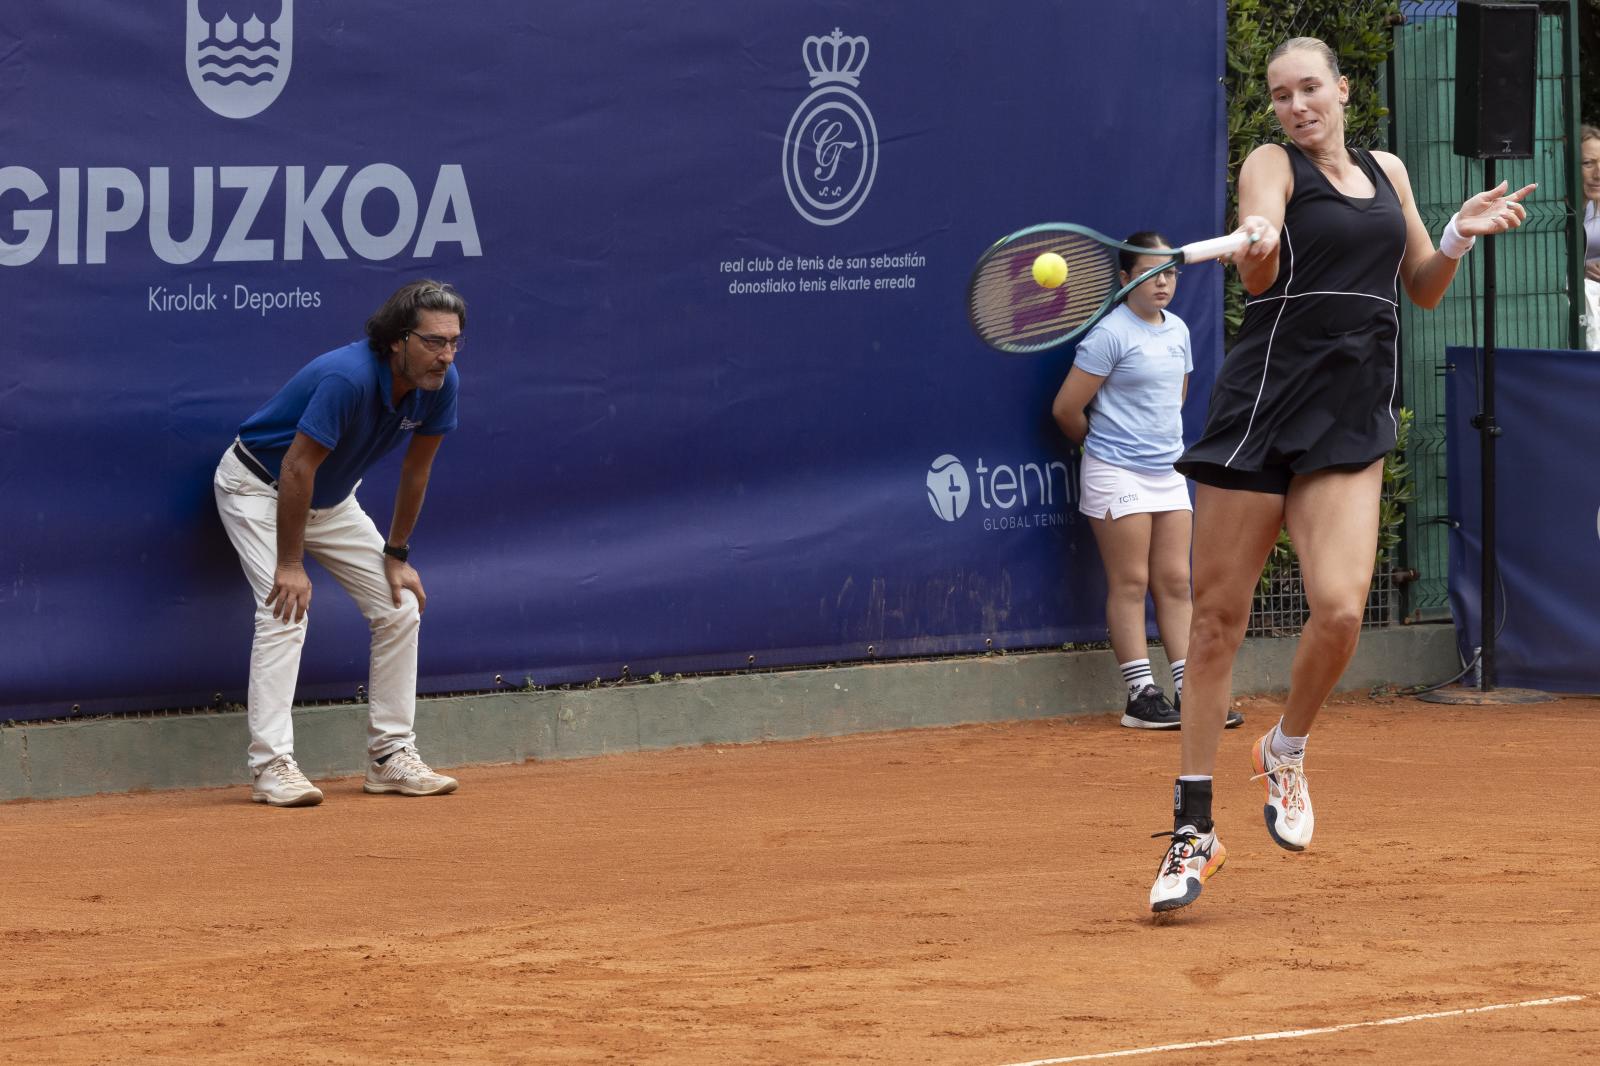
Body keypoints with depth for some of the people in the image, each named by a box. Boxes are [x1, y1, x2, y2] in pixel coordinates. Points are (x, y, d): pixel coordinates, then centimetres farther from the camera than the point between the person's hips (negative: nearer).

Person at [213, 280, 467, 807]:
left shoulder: (441, 383, -15)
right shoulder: (348, 378, -37)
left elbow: (416, 468, 0)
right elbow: (297, 469, -31)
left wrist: (397, 555, 2)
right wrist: (290, 564, -27)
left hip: (331, 498, 8)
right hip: (260, 487, -7)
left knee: (400, 608, 0)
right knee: (286, 610, -23)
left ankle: (392, 755, 8)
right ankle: (271, 765, -23)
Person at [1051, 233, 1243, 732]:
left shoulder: (1177, 331, 10)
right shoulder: (1111, 333, -12)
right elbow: (1066, 409, -9)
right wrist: (1101, 443, 8)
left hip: (1168, 474, 7)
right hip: (1118, 476, -7)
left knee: (1175, 582, 5)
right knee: (1130, 583, -4)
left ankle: (1189, 693, 6)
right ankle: (1141, 696, -3)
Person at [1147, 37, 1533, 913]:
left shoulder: (1387, 173, 16)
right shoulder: (1272, 165, 1)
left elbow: (1421, 290, 24)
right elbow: (1257, 273, -17)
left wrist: (1459, 236, 4)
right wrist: (1258, 250, -40)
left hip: (1352, 425, 3)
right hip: (1262, 405, -3)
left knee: (1339, 609, -16)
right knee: (1217, 618, -1)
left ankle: (1286, 750, 15)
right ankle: (1193, 831, 8)